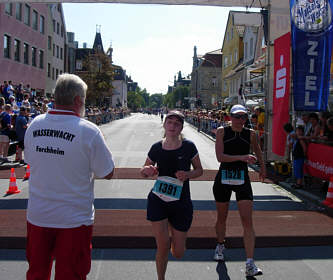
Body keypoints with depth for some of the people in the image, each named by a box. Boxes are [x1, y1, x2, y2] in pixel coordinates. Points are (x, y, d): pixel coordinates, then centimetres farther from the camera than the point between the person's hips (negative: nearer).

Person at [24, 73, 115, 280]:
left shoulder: (34, 125, -3)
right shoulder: (89, 131, -16)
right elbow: (108, 173, -7)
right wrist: (100, 144, 7)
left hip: (37, 216, 4)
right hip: (74, 220, -4)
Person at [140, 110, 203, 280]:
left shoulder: (188, 147, -6)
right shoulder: (157, 148, -2)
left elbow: (199, 170, 5)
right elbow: (143, 171, 11)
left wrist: (187, 174, -16)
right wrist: (147, 170, -14)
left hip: (181, 204, 0)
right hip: (158, 202, 0)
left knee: (178, 253, 6)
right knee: (163, 247, -5)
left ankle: (173, 230, 41)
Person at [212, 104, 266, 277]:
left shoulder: (250, 134, 1)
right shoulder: (222, 131, -5)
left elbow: (257, 151, 22)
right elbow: (220, 157, -17)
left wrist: (262, 167, 32)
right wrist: (241, 157, -28)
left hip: (242, 180, 0)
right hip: (223, 179, 0)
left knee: (247, 221, -9)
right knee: (222, 217, 16)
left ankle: (250, 264, -7)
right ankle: (220, 246, 44)